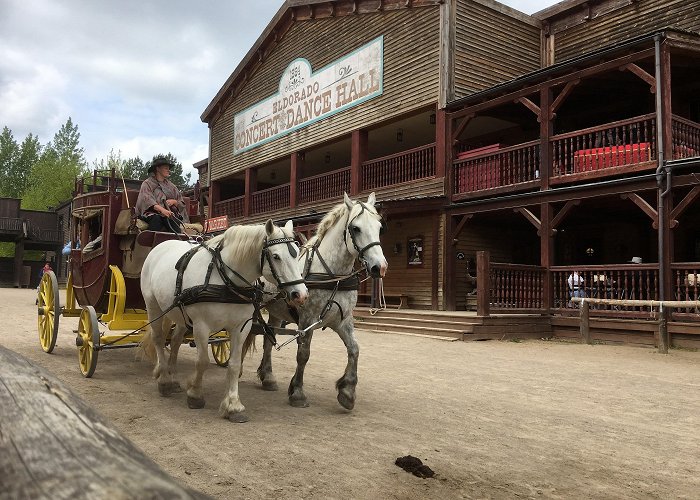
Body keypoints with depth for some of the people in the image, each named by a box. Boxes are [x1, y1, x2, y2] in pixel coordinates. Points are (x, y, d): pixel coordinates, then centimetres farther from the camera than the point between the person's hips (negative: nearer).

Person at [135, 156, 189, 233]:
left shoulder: (170, 185, 24)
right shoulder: (148, 183, 10)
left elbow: (182, 203, 19)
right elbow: (147, 200, -11)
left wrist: (174, 202, -5)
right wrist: (162, 209, -28)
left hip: (170, 213, 3)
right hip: (153, 213, -2)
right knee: (156, 219, -37)